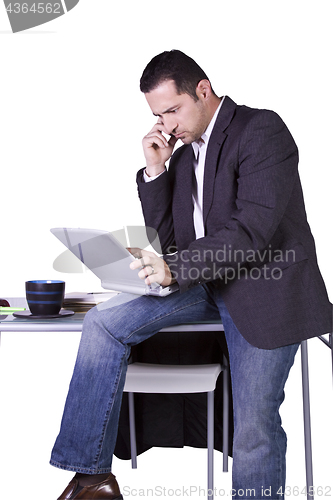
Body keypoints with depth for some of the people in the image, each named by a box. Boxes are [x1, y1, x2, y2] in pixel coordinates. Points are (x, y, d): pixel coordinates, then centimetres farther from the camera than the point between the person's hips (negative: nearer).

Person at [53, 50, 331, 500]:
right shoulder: (185, 155, 16)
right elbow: (167, 240, 13)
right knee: (104, 323, -12)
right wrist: (155, 170, 3)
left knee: (254, 430, -10)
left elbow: (253, 230, -21)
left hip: (263, 290, -7)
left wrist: (176, 268, -30)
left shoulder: (262, 130, -9)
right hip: (203, 284, 7)